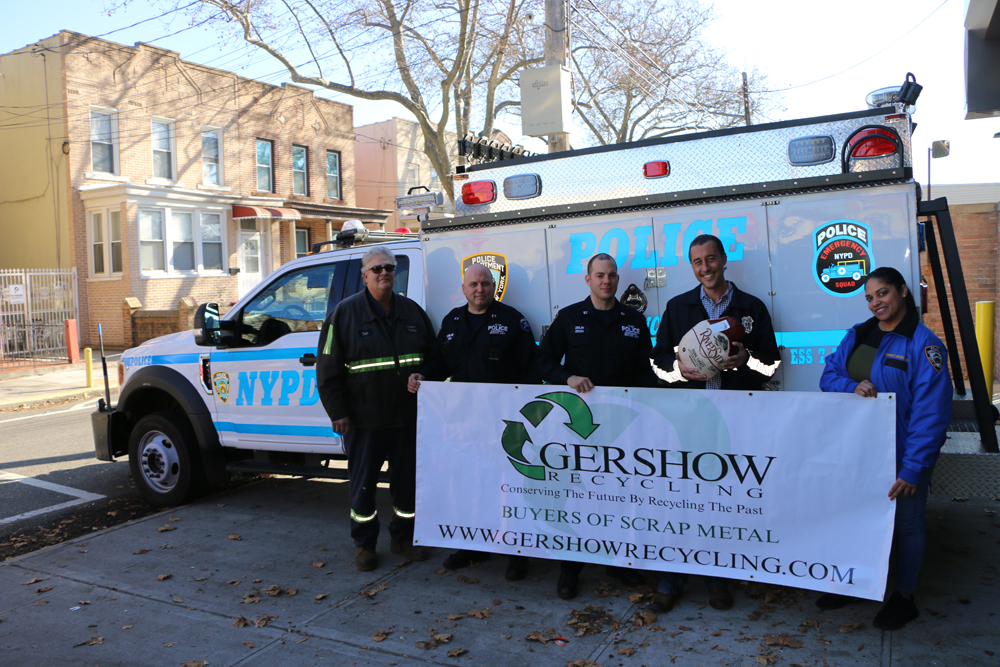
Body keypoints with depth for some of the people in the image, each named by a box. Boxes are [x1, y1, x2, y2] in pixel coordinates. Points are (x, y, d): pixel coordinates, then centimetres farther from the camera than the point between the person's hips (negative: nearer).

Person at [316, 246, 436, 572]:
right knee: (363, 482, 6)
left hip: (408, 417, 4)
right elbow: (328, 368, -5)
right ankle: (364, 544, 24)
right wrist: (338, 412, -9)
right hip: (363, 419, -3)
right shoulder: (344, 313, -3)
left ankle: (403, 537, 29)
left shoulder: (413, 312, 8)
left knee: (408, 479, 11)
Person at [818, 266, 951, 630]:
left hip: (900, 454, -5)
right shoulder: (857, 335, 5)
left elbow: (931, 412, -17)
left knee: (906, 524, 12)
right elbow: (829, 374, 7)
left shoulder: (922, 344, -14)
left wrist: (913, 467, -21)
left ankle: (904, 598, 30)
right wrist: (852, 386, -16)